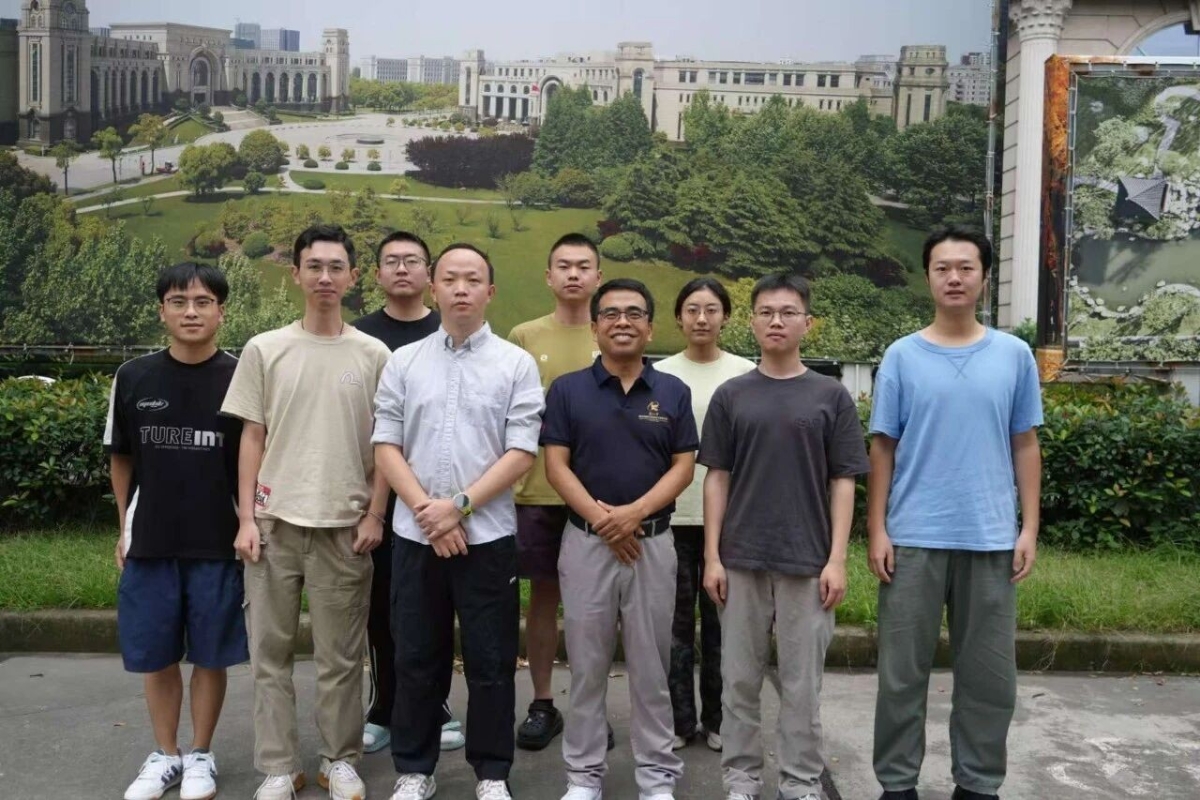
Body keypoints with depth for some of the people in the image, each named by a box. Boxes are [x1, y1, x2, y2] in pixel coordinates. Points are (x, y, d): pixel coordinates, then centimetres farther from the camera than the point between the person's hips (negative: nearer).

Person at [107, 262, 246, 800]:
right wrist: (124, 527, 10)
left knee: (210, 655, 7)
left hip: (218, 544, -2)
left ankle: (201, 757, 26)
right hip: (148, 543, 2)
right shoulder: (133, 378, 1)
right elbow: (121, 458, 11)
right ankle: (164, 755, 30)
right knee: (155, 655, 11)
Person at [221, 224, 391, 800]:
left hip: (344, 524, -1)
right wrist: (246, 518, -2)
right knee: (271, 650, 7)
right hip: (274, 520, 1)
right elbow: (252, 438, 4)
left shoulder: (373, 354, 2)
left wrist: (374, 515, -3)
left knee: (340, 654, 8)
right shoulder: (264, 350, 3)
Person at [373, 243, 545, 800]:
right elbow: (385, 446, 2)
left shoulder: (516, 364, 1)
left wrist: (459, 505, -13)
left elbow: (522, 453, -6)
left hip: (488, 536, -2)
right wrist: (426, 510, -10)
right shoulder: (403, 362, 6)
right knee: (416, 659, 11)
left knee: (491, 662, 7)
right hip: (415, 536, 2)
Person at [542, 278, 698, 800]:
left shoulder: (673, 392, 4)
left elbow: (684, 467, 0)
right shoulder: (567, 389, 1)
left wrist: (636, 512, -15)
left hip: (653, 541, 1)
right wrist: (599, 517, -16)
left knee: (651, 666, 9)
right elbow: (556, 466, -3)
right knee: (587, 666, 8)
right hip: (586, 540, 0)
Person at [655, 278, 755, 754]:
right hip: (672, 515, 1)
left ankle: (717, 719, 21)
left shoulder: (746, 374, 3)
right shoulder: (660, 374, 4)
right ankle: (679, 719, 19)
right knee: (676, 621, 7)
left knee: (721, 621, 7)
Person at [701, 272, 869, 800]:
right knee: (740, 679, 9)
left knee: (801, 682, 7)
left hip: (808, 561, -1)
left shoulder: (831, 396, 2)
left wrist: (836, 559, -6)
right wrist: (712, 557, -2)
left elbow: (843, 481, 1)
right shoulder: (731, 396, 4)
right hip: (741, 559, 1)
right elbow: (717, 479, 4)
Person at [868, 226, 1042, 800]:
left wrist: (1029, 527, 1)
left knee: (989, 674, 10)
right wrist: (876, 531, -4)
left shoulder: (1014, 355, 5)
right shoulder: (902, 357, 1)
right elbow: (882, 450, 2)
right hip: (914, 538, -1)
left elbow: (1025, 446, 8)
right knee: (903, 671, 7)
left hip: (991, 539, 2)